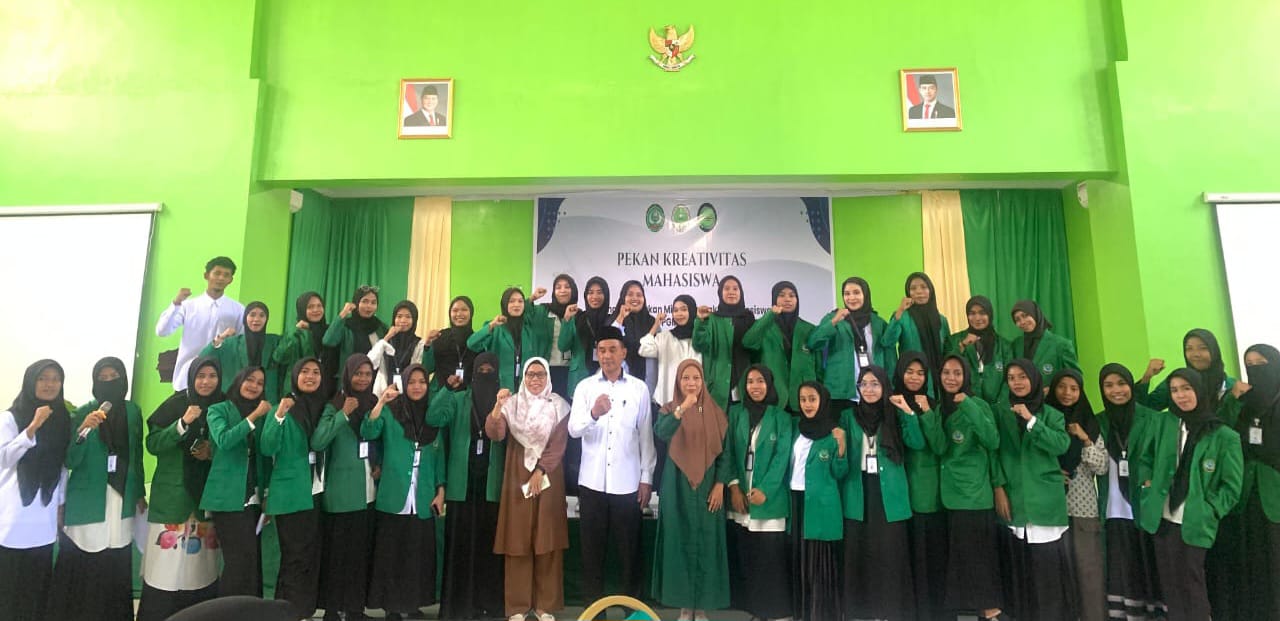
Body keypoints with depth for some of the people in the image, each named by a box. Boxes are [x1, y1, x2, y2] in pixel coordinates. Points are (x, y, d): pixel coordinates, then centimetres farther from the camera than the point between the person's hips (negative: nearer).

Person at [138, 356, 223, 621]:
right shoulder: (175, 404, -3)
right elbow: (152, 444, -9)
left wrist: (213, 452, -5)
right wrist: (183, 423, -22)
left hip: (208, 494, 3)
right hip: (174, 495, -3)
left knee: (201, 562, 5)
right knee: (167, 562, -6)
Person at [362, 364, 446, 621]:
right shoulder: (391, 411, 0)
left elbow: (439, 455, 10)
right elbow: (368, 433, -17)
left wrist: (440, 490, 4)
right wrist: (381, 402, -28)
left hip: (424, 498, 3)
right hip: (394, 496, -3)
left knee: (418, 554, 8)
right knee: (391, 552, 3)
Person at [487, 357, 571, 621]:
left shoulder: (558, 405, 1)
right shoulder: (512, 403, 2)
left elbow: (558, 444, -3)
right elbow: (495, 434, -13)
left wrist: (540, 471, -11)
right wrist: (497, 407, -28)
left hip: (548, 476, 0)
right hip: (518, 475, 0)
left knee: (547, 540, 3)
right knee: (517, 539, 2)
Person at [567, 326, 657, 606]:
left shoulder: (639, 388, 2)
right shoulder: (585, 387, 2)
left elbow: (646, 436, 4)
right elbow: (573, 430, -10)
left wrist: (647, 477, 1)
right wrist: (593, 414, -29)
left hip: (627, 482, 0)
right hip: (592, 481, 1)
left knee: (628, 549, 8)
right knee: (592, 548, 8)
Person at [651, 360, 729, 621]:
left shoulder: (715, 412, 2)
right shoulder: (669, 409, -2)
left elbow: (724, 450, 3)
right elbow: (661, 433, -23)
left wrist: (720, 484, -4)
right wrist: (682, 408, -35)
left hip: (707, 485, 1)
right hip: (677, 484, -1)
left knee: (706, 542, 4)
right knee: (680, 541, 3)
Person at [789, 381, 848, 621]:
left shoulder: (832, 432, -6)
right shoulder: (795, 426, 7)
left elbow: (839, 473, -7)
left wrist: (841, 445, -20)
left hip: (821, 503, -4)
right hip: (796, 500, 4)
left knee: (820, 560, 0)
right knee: (799, 558, 10)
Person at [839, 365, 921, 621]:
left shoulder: (895, 415, 6)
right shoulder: (848, 416, 6)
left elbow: (917, 443, -7)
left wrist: (908, 413, -14)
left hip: (889, 493, 0)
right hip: (858, 493, 1)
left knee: (890, 552, 0)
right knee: (858, 551, 4)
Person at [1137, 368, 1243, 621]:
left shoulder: (1224, 436, -8)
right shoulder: (1162, 423, 2)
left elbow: (1231, 486, -4)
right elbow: (1145, 459, 14)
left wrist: (1208, 511, -10)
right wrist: (1148, 485, 1)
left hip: (1194, 524, -3)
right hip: (1162, 519, 4)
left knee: (1191, 585, 6)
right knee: (1169, 583, 13)